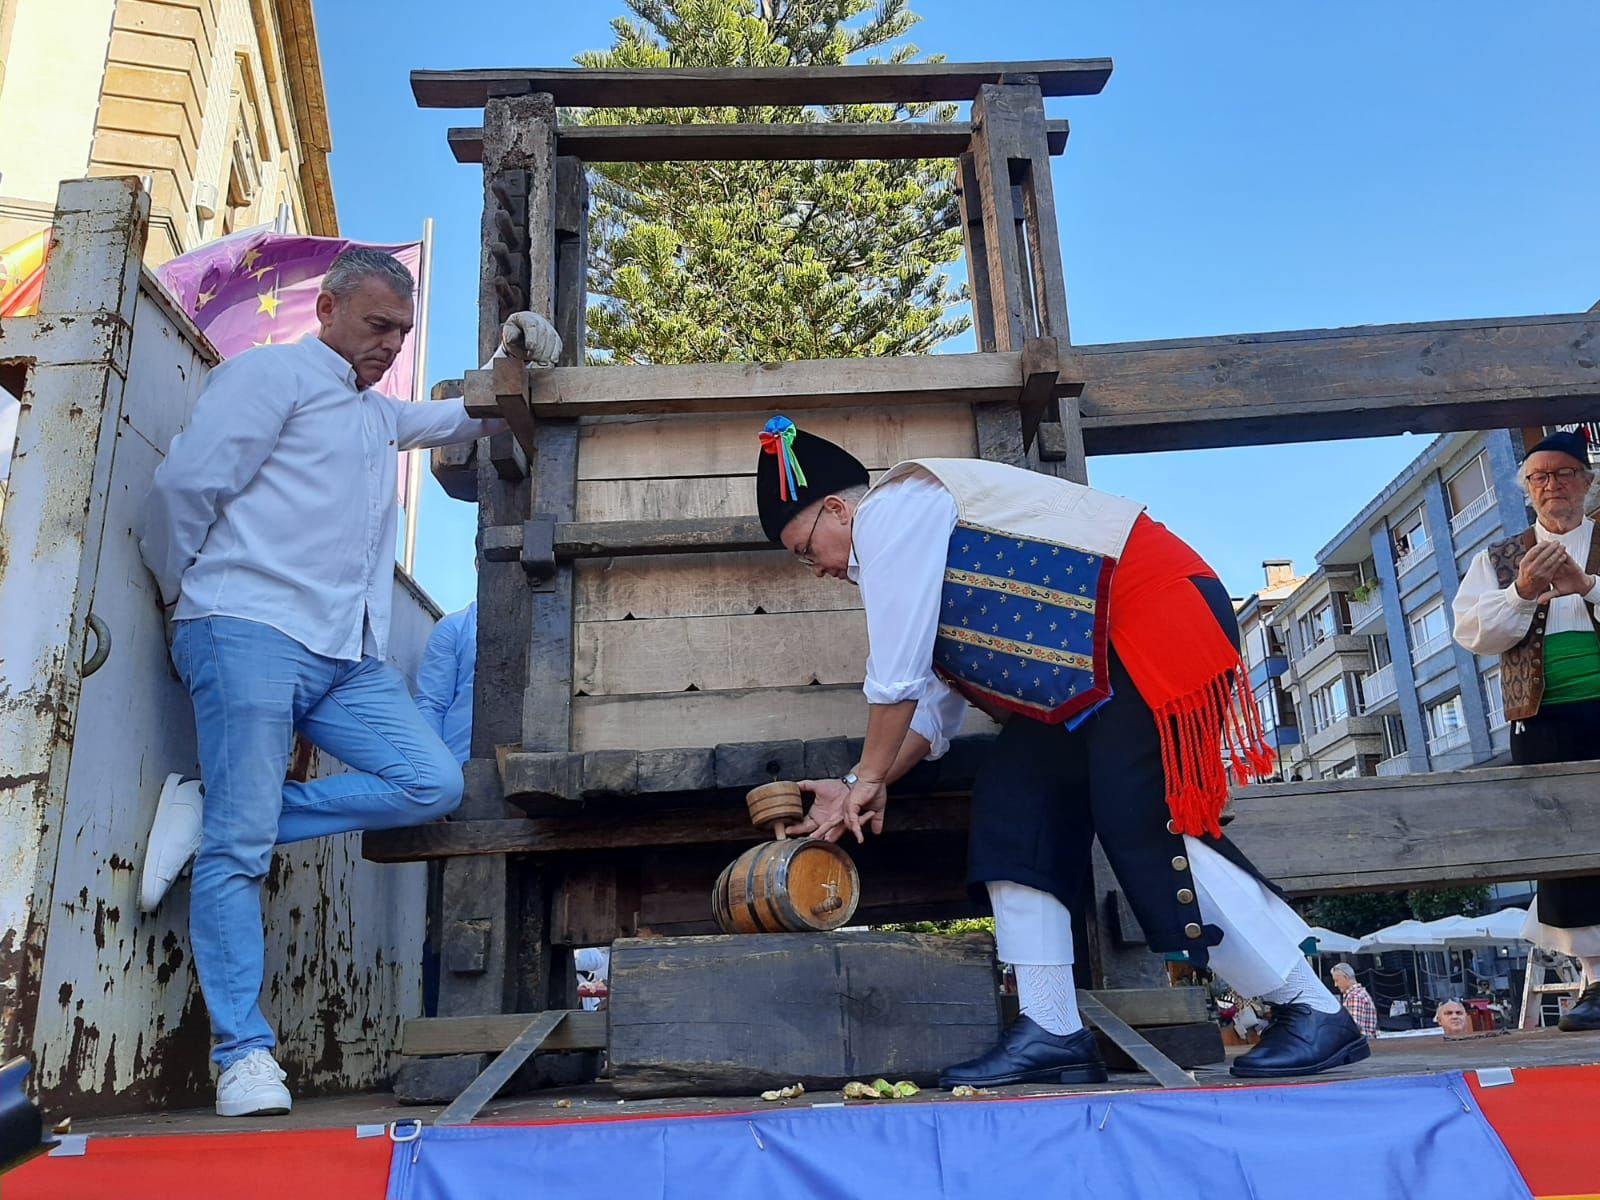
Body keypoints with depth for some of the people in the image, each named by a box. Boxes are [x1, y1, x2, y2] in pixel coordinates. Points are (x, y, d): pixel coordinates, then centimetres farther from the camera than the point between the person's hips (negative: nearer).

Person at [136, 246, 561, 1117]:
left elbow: (470, 419, 41)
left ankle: (213, 814, -3)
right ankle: (243, 1052, -1)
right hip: (251, 633, -7)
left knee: (434, 785, -11)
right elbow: (183, 487, -3)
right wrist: (183, 598, 5)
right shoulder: (271, 375, 3)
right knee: (240, 846, -9)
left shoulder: (382, 415, 28)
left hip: (349, 656, 7)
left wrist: (515, 361, 22)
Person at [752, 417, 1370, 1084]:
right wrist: (859, 790, 11)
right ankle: (1051, 1032, 1)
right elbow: (934, 708, 17)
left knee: (1145, 829, -16)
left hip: (1156, 617, -10)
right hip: (1092, 671, 10)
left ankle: (1314, 1013, -1)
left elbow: (896, 679, -14)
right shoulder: (900, 556, 20)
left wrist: (868, 779, -1)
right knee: (1013, 805, 1)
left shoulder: (891, 509, -10)